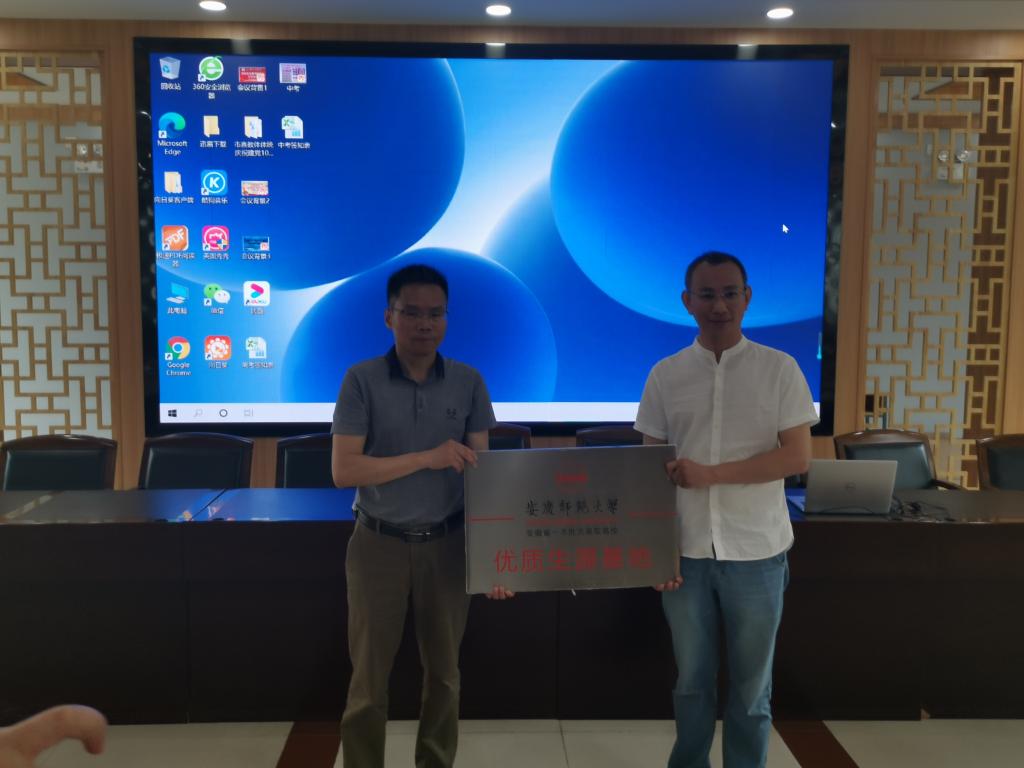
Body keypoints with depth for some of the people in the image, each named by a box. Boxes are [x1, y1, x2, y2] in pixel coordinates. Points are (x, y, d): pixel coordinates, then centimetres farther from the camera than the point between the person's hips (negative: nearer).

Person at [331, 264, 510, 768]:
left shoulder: (468, 382, 0)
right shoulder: (362, 380, -7)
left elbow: (480, 472, 0)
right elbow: (343, 470, -14)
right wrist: (428, 457, -20)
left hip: (446, 543, 2)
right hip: (378, 543, -2)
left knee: (443, 670, 14)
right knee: (369, 676, 8)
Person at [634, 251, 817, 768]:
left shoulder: (780, 368, -2)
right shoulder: (665, 375, 3)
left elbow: (798, 456, -7)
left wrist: (711, 473, -17)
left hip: (756, 552, -1)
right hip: (685, 551, 2)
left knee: (751, 686, 13)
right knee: (691, 680, 15)